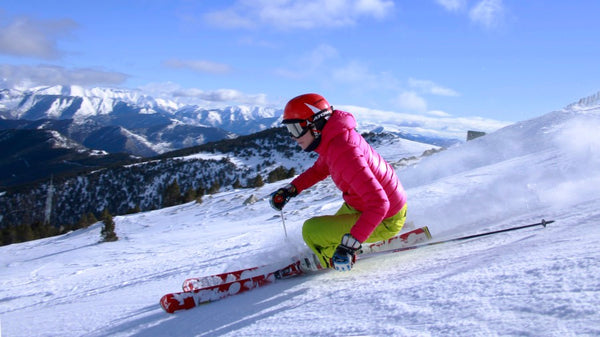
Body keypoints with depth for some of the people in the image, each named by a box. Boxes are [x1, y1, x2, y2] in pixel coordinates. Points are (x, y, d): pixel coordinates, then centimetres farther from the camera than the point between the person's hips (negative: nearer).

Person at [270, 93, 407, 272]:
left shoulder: (343, 153, -34)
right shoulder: (333, 138, -4)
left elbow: (378, 203, -38)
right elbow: (320, 169, 17)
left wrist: (350, 244, -42)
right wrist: (291, 189, 5)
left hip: (384, 221, -10)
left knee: (311, 231, -12)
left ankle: (331, 260, 13)